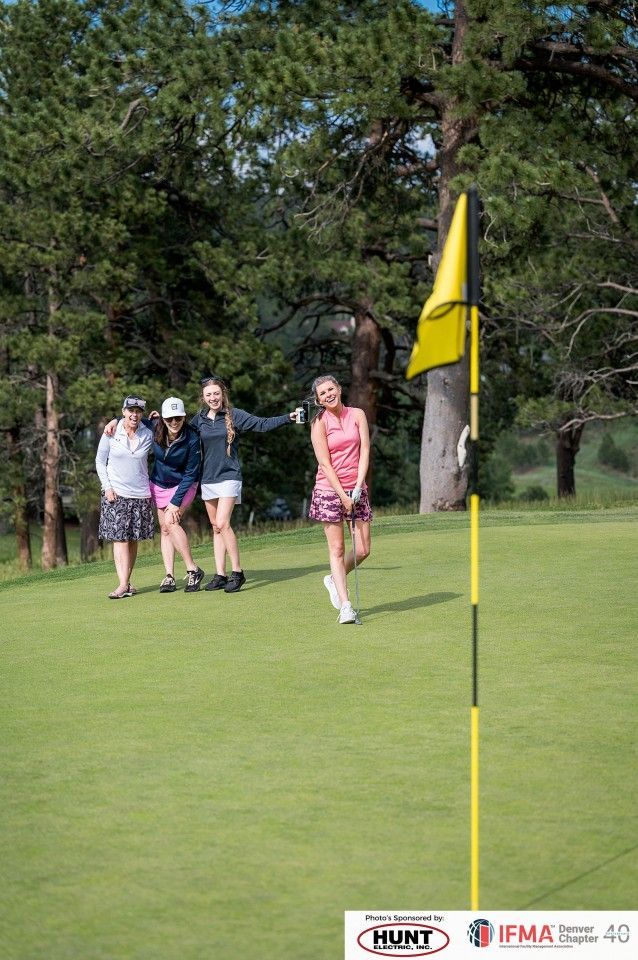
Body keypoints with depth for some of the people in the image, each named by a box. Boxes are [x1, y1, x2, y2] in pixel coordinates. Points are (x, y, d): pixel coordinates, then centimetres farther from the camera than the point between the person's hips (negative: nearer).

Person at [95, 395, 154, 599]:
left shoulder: (147, 435, 2)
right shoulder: (111, 433, -2)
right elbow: (100, 461, 4)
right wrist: (107, 487, -5)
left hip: (140, 494, 2)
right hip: (115, 494, -2)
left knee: (133, 539, 5)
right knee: (119, 538, -9)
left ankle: (127, 580, 14)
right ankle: (123, 585, -15)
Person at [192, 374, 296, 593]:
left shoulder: (234, 415, -3)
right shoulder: (199, 419, 9)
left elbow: (262, 424, -7)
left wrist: (288, 417, -16)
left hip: (228, 477, -5)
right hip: (207, 479, 5)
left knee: (222, 523, -17)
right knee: (216, 527, 7)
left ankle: (237, 572, -10)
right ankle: (220, 575, 10)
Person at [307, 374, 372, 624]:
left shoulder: (357, 415, 5)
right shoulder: (319, 423, -3)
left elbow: (364, 451, 1)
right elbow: (325, 463, -7)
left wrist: (358, 486, -10)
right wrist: (343, 496, -12)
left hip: (356, 490, 3)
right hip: (329, 490, -3)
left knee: (363, 550, 1)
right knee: (337, 549, -4)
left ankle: (334, 579, 28)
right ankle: (345, 605, -3)